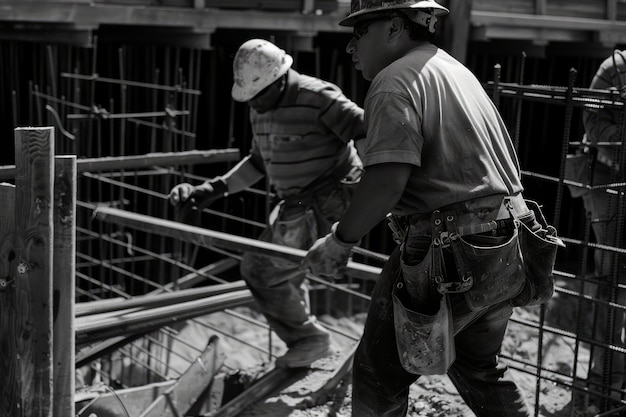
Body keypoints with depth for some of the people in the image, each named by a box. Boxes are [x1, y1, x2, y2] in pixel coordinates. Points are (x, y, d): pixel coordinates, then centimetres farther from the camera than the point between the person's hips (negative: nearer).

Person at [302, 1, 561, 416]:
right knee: (479, 367, 26)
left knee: (379, 371, 5)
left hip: (450, 257, -10)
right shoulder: (456, 70, 18)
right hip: (506, 252, 10)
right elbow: (505, 161, 20)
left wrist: (338, 242, -13)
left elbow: (386, 182, -25)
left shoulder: (396, 80, -12)